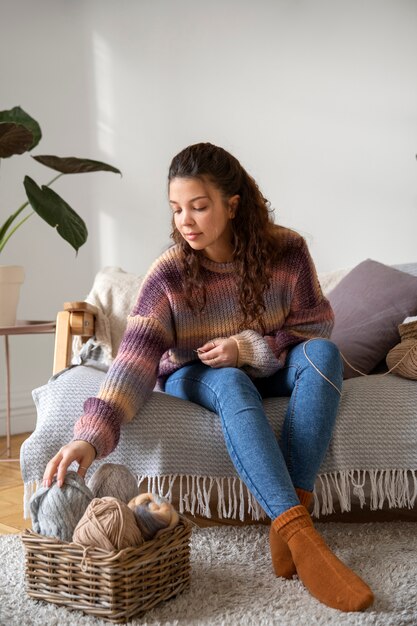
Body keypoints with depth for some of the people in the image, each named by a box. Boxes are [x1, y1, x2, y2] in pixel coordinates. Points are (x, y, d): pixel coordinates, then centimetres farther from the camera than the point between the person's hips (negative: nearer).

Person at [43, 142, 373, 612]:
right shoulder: (169, 273, -19)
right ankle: (299, 535, -45)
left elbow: (316, 326, -7)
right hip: (195, 377, -2)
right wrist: (90, 437, -42)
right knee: (230, 385, -37)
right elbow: (135, 359, -29)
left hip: (270, 372, 2)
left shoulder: (286, 250, -15)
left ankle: (288, 520, -36)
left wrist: (247, 347, -24)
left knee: (323, 352, -30)